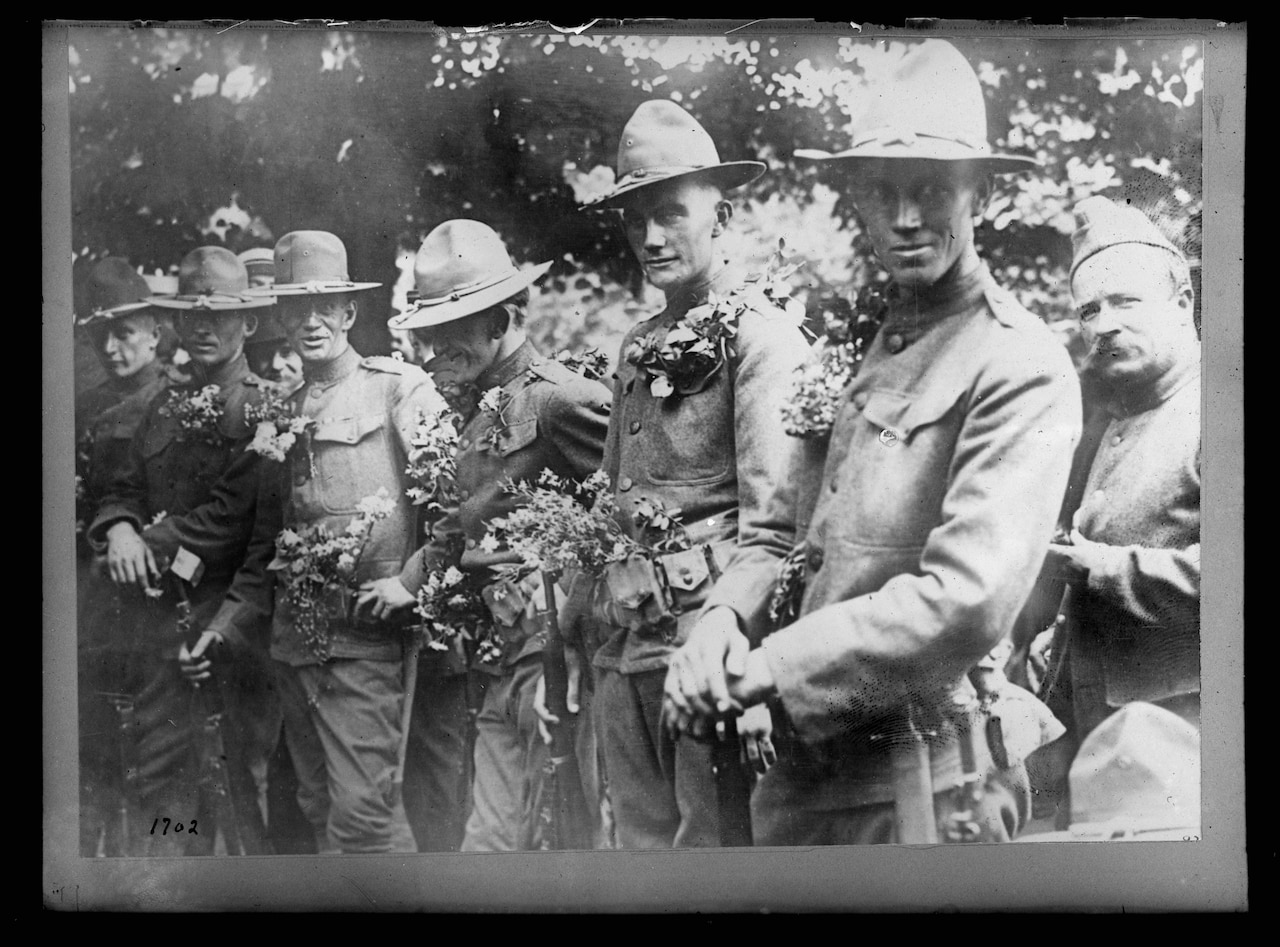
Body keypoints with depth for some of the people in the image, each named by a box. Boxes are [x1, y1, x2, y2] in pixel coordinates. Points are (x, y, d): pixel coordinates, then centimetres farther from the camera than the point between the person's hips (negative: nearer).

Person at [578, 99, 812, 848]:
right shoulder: (638, 348, 14)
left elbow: (774, 525, -16)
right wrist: (601, 635, 15)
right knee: (643, 839, 17)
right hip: (627, 647, 8)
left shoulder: (764, 340, -9)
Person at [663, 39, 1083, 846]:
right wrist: (727, 613, -9)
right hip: (805, 757, 7)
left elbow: (968, 599, -24)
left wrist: (770, 665, -18)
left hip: (917, 779, -7)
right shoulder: (862, 348, 10)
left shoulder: (1021, 366, -14)